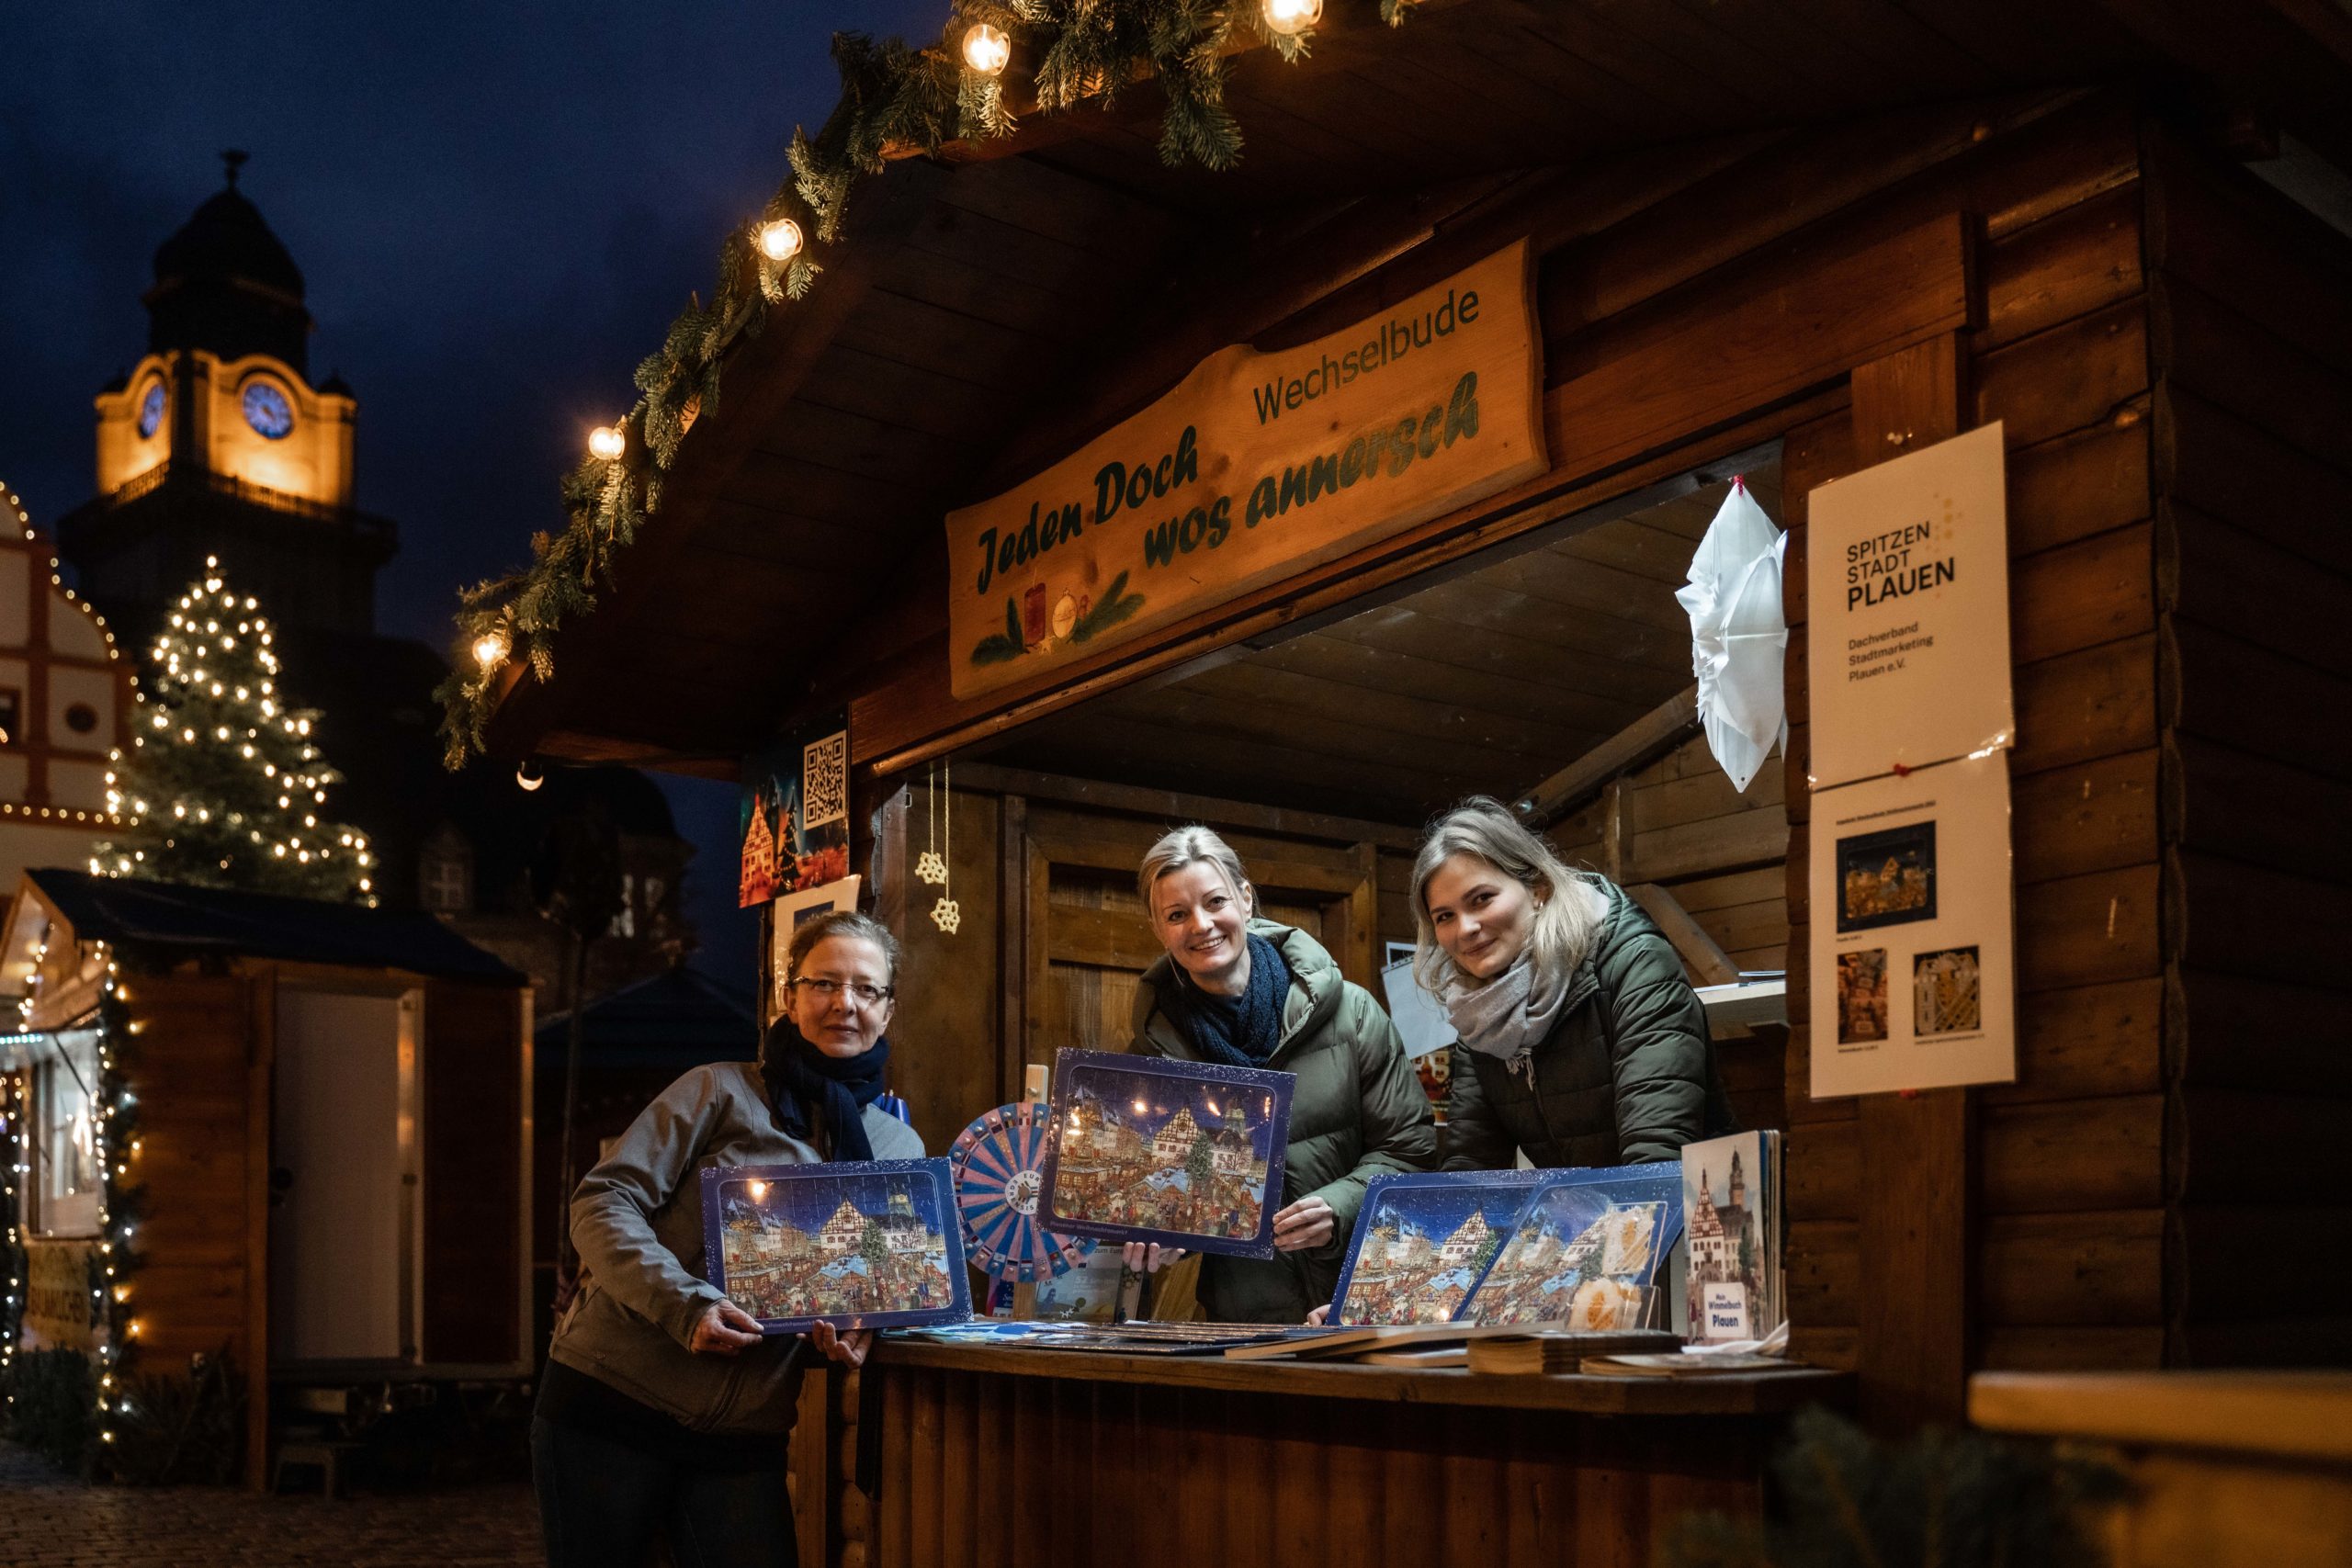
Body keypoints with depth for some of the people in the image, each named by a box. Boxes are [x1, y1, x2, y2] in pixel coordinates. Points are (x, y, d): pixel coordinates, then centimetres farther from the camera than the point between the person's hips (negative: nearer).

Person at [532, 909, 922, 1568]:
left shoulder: (901, 1150, 12)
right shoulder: (723, 1090, -2)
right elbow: (603, 1203, -9)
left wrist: (858, 1324, -7)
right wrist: (687, 1304, -23)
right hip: (611, 1397, -3)